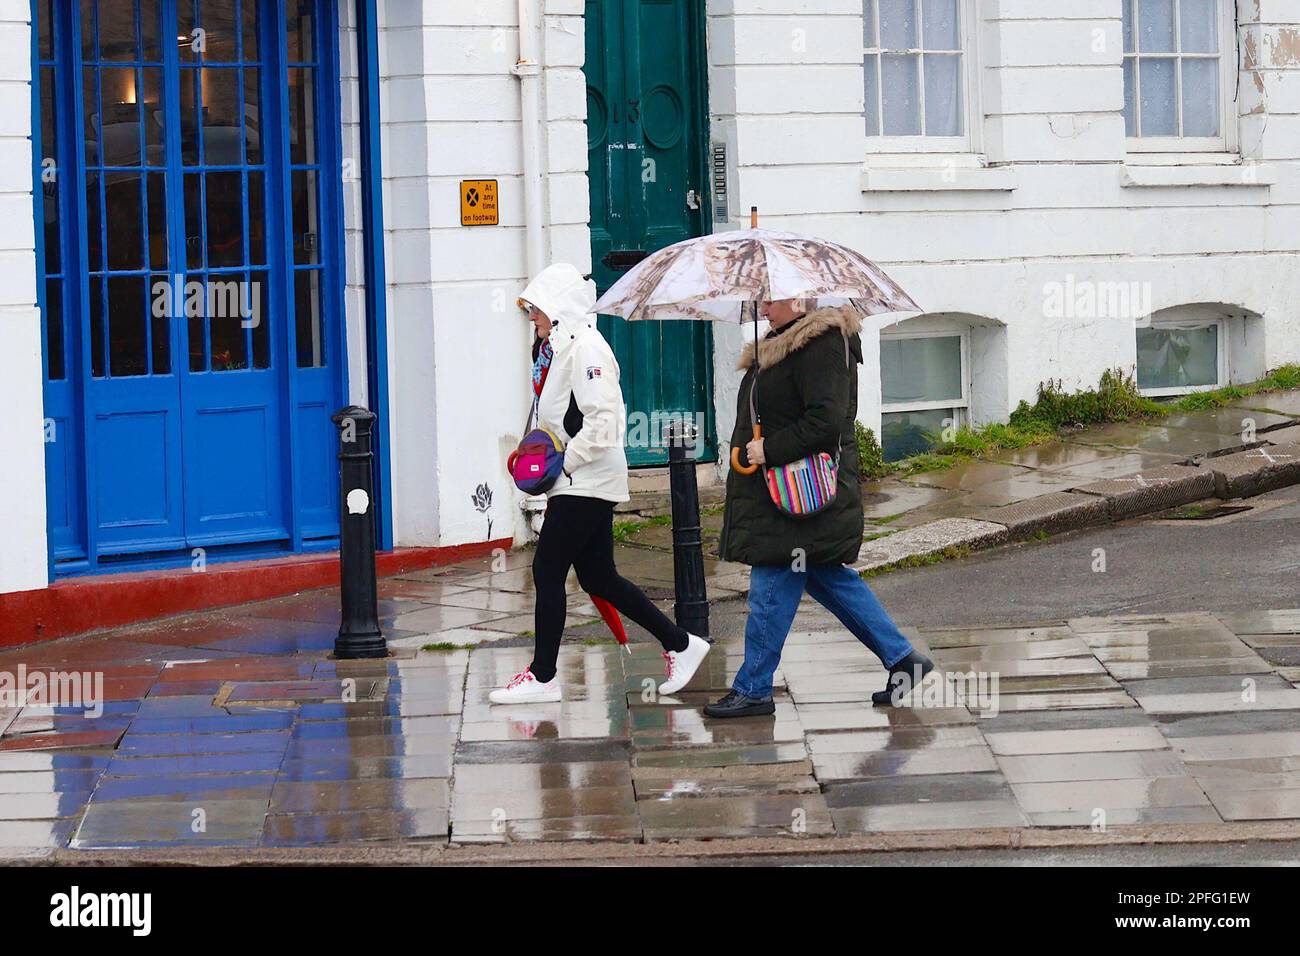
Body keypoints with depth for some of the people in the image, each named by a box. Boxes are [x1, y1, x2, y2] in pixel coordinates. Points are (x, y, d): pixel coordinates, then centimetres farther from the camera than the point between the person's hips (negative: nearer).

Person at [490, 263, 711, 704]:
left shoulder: (585, 348, -15)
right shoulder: (557, 348, 16)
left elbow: (602, 422, -22)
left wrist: (561, 461, -19)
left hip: (586, 484, -10)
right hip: (577, 482, 10)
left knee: (548, 570, -6)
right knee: (598, 577, 11)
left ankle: (542, 677, 1)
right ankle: (679, 644, 18)